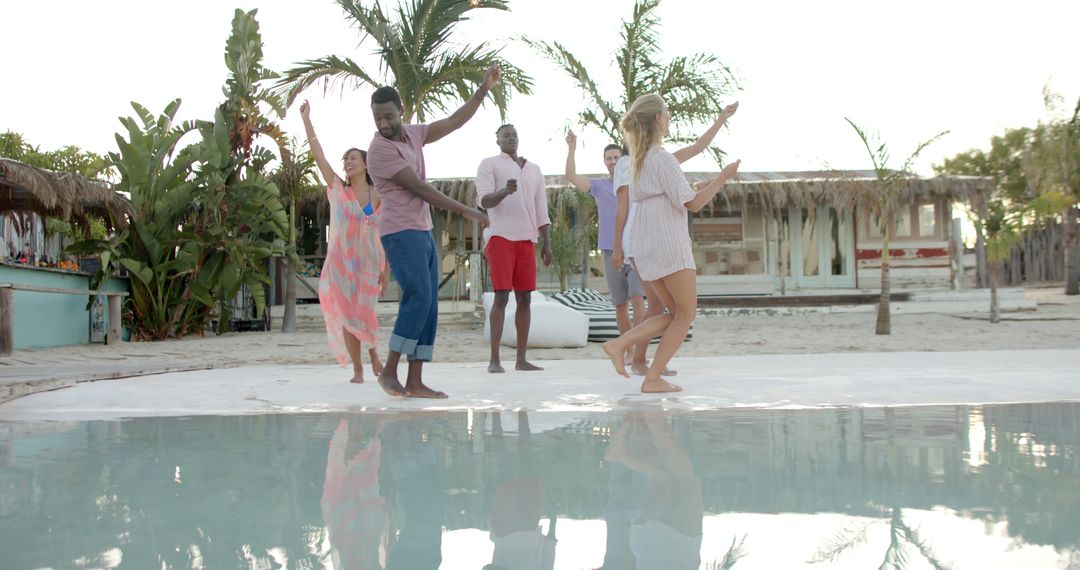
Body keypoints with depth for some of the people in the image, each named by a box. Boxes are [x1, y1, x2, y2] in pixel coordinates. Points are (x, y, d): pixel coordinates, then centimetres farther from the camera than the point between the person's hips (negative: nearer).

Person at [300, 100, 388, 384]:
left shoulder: (378, 197, 0)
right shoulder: (337, 189, 3)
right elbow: (317, 154, -2)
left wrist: (386, 269, -4)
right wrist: (306, 119, -5)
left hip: (368, 263, -1)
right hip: (340, 262, 1)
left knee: (363, 314, -3)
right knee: (347, 316, 0)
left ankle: (372, 351, 26)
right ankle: (357, 369, 9)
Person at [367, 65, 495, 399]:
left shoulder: (412, 135, 12)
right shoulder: (380, 149, -13)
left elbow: (455, 122, 18)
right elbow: (419, 189, -15)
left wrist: (484, 89, 11)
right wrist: (466, 211, -12)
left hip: (423, 233, 8)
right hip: (401, 234, -8)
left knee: (429, 306, 1)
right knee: (419, 298, -18)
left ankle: (415, 383, 0)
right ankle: (389, 371, -8)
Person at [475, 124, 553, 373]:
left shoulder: (534, 170, 19)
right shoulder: (489, 164, 4)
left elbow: (541, 209, 17)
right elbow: (484, 201, -10)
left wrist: (547, 242, 8)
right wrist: (505, 191, -30)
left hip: (526, 240, 5)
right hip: (500, 237, -5)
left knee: (525, 298, 2)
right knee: (501, 297, -11)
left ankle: (521, 359, 6)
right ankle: (494, 360, -9)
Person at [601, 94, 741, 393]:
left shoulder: (639, 159, 15)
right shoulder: (663, 158, -13)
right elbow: (692, 203, -13)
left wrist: (709, 186, 23)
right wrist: (723, 177, -5)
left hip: (646, 248, 9)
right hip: (669, 245, -9)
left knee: (674, 314, 16)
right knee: (685, 315, 2)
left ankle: (620, 344, 1)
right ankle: (653, 378, -2)